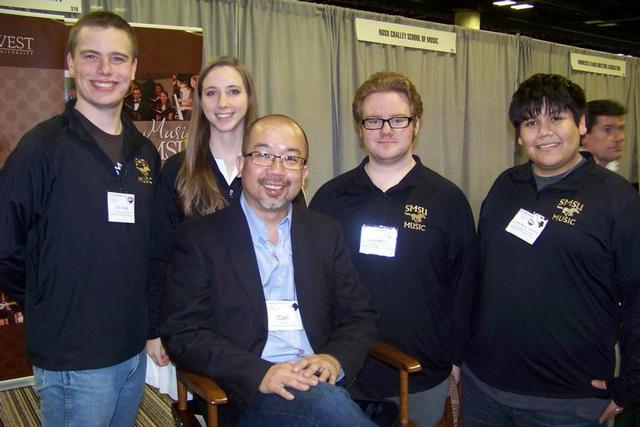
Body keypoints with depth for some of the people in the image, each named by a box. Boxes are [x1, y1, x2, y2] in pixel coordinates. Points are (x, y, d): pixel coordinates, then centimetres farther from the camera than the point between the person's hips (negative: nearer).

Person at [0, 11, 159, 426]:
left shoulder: (145, 151, 5)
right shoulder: (42, 146, -13)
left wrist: (154, 327, 9)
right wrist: (48, 303, -1)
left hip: (135, 347, 6)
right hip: (72, 358, -5)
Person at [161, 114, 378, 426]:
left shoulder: (325, 233, 12)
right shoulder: (198, 239, 1)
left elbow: (359, 317, 12)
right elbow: (182, 334, -5)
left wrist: (335, 359, -10)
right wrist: (261, 373, -18)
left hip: (326, 385, 5)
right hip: (246, 395, -5)